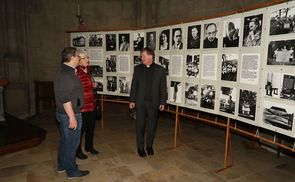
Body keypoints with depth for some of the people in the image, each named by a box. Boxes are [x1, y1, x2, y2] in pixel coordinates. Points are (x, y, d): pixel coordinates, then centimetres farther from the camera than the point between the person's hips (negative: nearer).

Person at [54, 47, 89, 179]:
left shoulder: (64, 72, 10)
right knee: (72, 143, 4)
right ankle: (72, 171, 20)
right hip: (70, 114, -10)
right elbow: (65, 98, -26)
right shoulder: (66, 74, -22)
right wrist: (72, 117, -24)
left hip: (64, 113, 10)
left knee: (65, 140, 22)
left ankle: (62, 165, 38)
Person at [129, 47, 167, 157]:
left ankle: (149, 146, 29)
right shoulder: (137, 69, 4)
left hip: (154, 103, 0)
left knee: (152, 126, 10)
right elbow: (134, 85, 6)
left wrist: (163, 102, -3)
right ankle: (140, 148, 21)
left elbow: (163, 87, 0)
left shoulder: (160, 70, -1)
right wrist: (132, 100, 2)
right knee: (140, 126, 6)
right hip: (140, 102, 1)